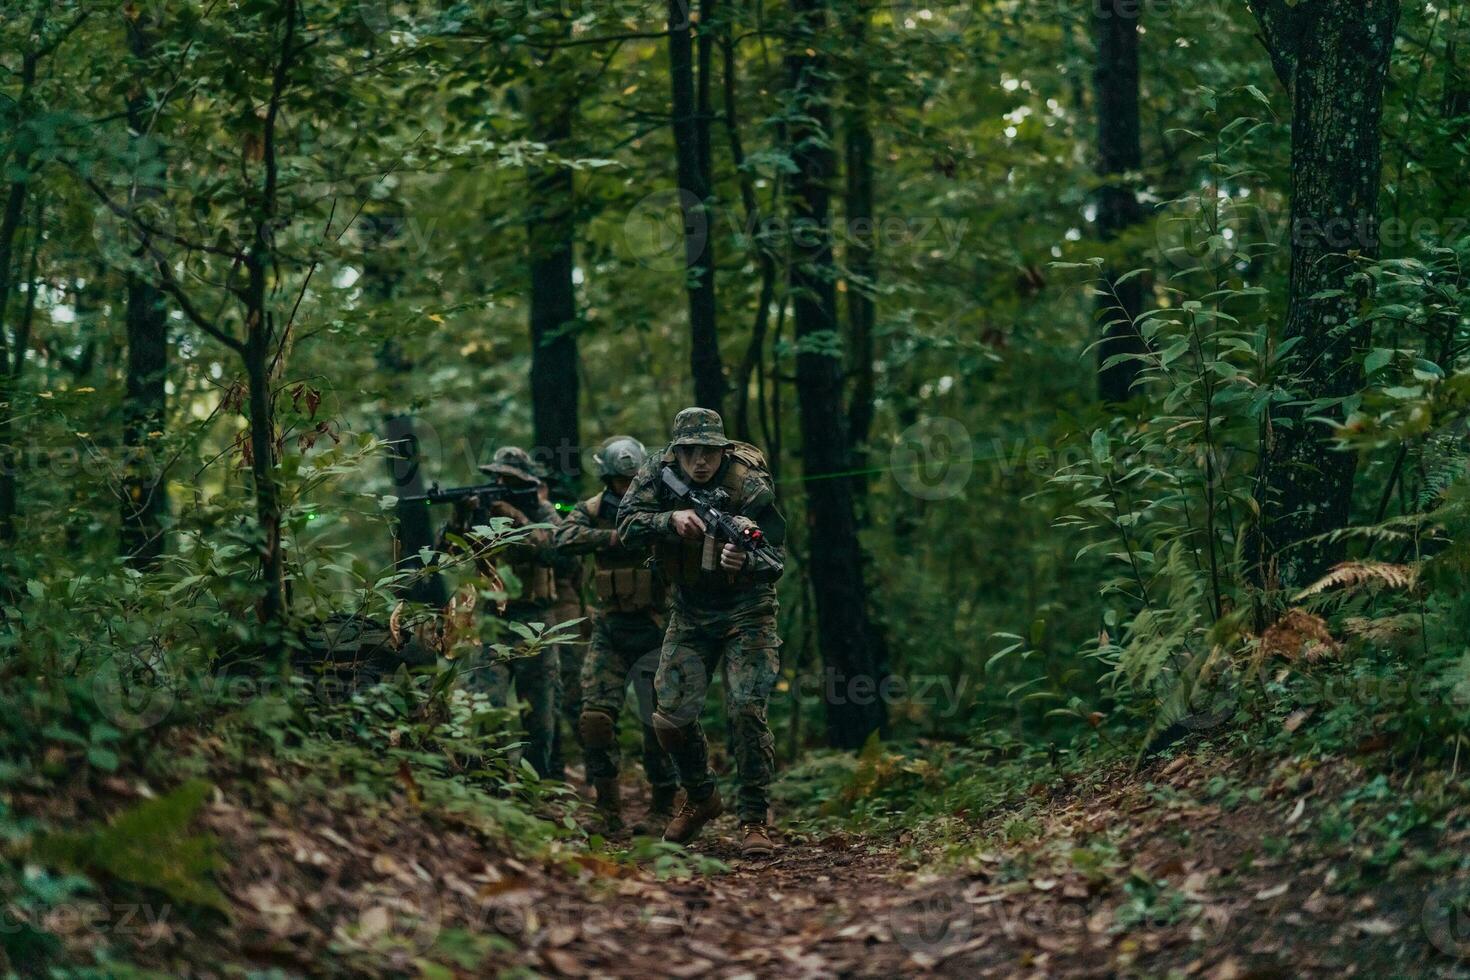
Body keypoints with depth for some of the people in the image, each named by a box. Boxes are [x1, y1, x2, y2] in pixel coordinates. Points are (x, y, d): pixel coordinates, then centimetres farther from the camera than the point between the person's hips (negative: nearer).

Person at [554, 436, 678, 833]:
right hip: (609, 632, 2)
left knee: (658, 722, -3)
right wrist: (616, 537, -27)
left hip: (653, 632, -2)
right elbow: (565, 538, -17)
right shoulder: (593, 511, 3)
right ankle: (608, 809, 4)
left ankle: (663, 808, 9)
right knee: (595, 717, -6)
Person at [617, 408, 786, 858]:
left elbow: (776, 558, -22)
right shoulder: (658, 471, -9)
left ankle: (754, 820, -7)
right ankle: (701, 798, 24)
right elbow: (628, 525, -16)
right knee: (671, 716, -2)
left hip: (746, 609, -4)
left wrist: (744, 560, -44)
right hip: (690, 611, 4)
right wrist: (672, 520, -33)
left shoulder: (751, 487, -20)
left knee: (747, 710, -17)